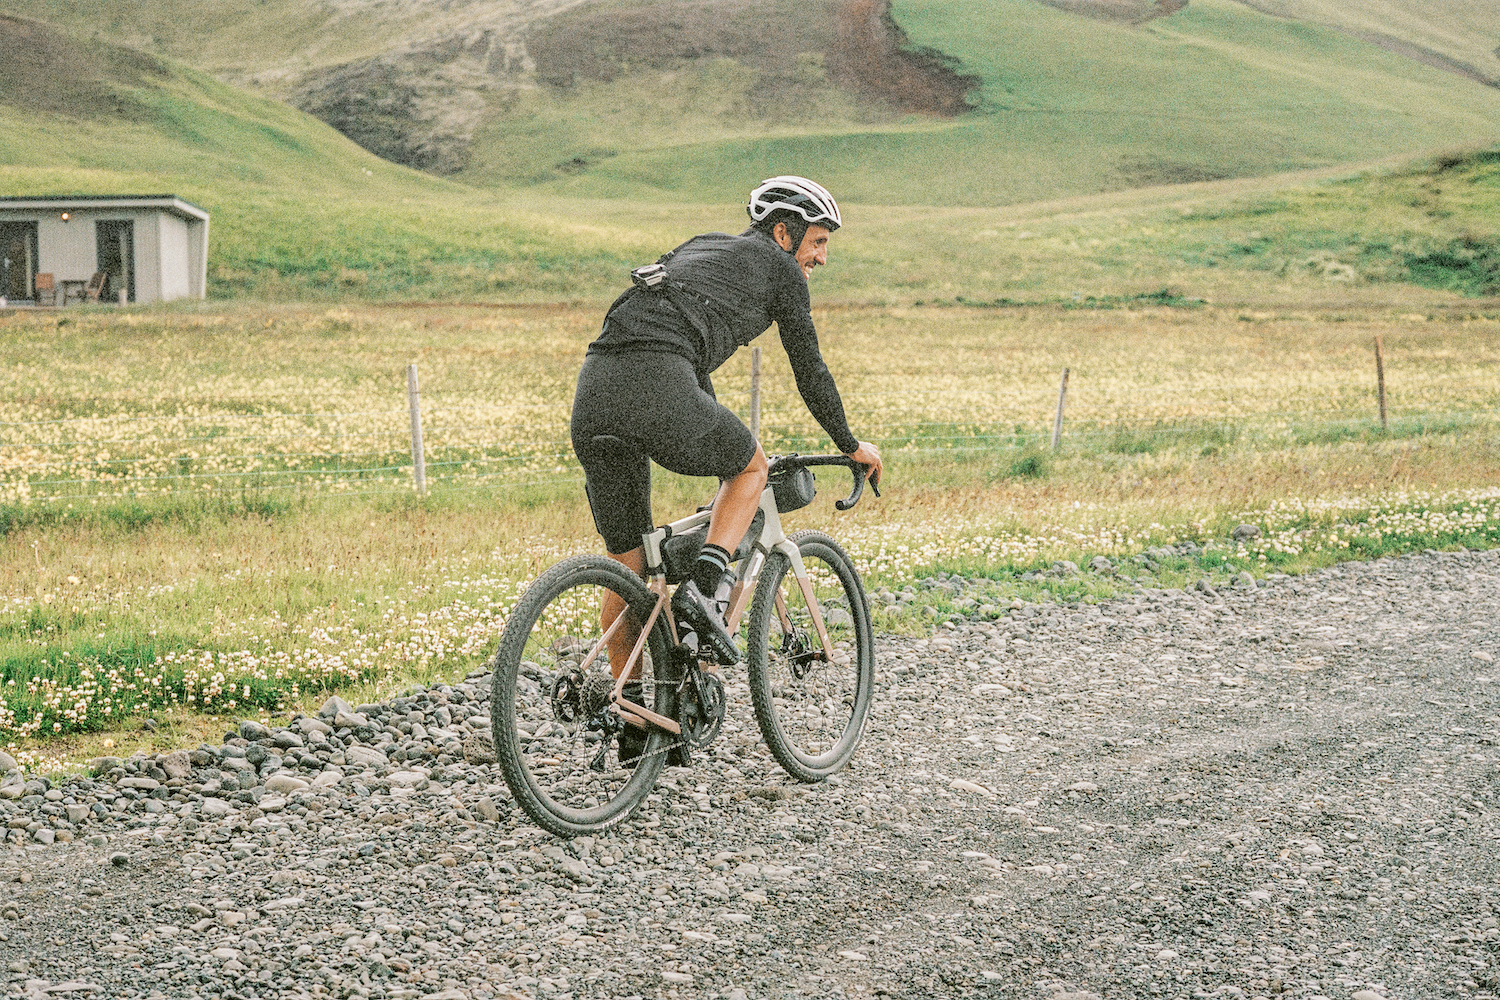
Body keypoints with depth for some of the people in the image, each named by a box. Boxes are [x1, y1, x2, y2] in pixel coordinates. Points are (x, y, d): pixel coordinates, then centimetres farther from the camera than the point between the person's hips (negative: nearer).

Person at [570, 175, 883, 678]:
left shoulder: (701, 245, 35)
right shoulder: (779, 266, 14)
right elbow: (809, 371, 18)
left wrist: (717, 441, 53)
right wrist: (851, 446, 32)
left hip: (592, 391, 7)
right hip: (656, 387, -7)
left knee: (626, 567, 16)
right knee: (751, 467, 22)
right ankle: (705, 585, 1)